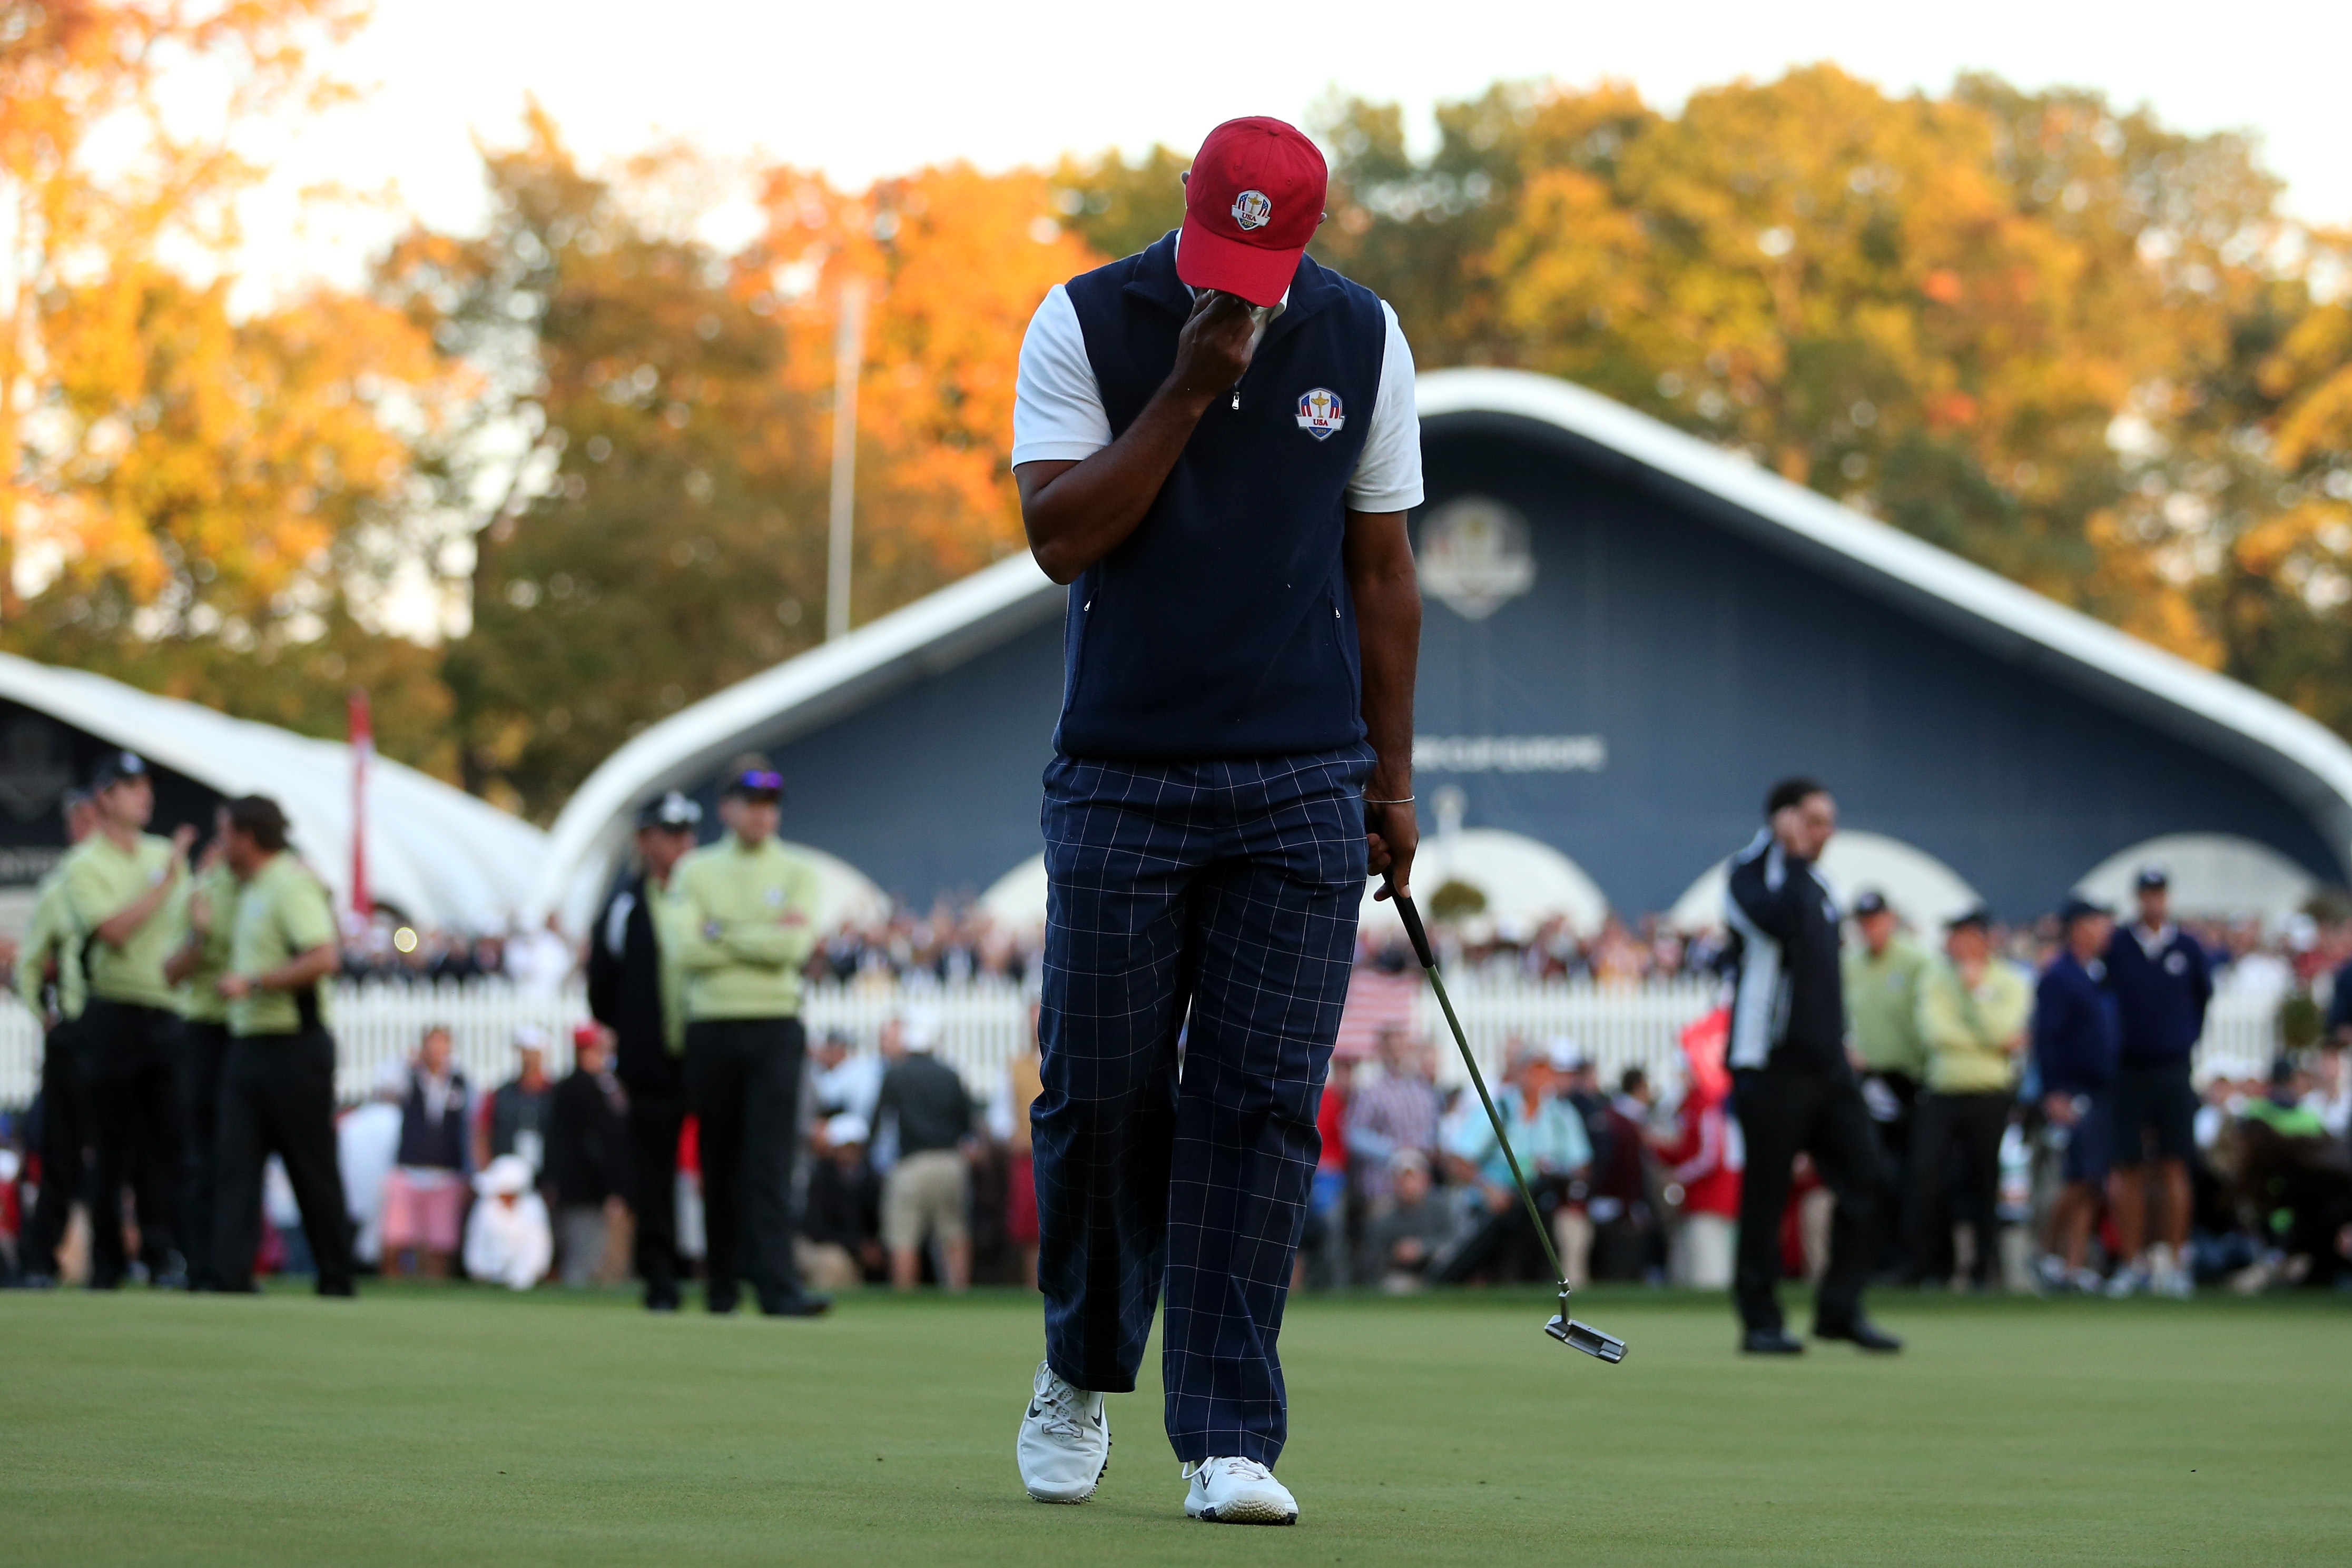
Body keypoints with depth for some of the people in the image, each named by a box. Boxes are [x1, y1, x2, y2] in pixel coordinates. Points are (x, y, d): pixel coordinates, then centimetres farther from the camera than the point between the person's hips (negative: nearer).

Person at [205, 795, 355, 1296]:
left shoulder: (292, 884, -13)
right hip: (247, 1045, 9)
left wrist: (252, 983, -23)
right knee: (237, 1166, -1)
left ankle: (336, 1284, 8)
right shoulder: (249, 889, 17)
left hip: (295, 1045, -9)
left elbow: (324, 957, -25)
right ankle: (230, 1282, -7)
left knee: (313, 1173, 0)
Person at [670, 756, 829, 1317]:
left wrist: (724, 935, -7)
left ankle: (778, 1286, -18)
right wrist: (765, 938, -7)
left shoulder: (795, 873, 8)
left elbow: (795, 946, -9)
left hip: (775, 1027, -1)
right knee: (719, 1161, 6)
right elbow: (687, 949, -6)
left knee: (772, 1161, -11)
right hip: (711, 1027, 1)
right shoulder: (695, 870, 9)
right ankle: (721, 1282, 15)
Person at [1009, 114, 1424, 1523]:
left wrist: (1392, 781, 10)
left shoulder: (1364, 340, 5)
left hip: (1304, 788, 1)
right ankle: (1082, 1373, 25)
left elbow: (1382, 568, 11)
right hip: (1121, 782, -1)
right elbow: (1062, 536, -10)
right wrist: (1188, 390, -17)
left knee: (1263, 1104, -5)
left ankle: (1229, 1437, -5)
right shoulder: (1087, 324, -1)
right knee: (1103, 1098, 1)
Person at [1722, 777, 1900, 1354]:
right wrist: (1795, 857, -18)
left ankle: (1841, 1309, 6)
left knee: (1863, 1174, -1)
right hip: (1770, 1063, -7)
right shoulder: (1748, 876, -6)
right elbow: (1782, 922, -28)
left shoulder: (1816, 884, 18)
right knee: (1766, 1192, -3)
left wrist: (1838, 1044, 19)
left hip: (1826, 1063, 7)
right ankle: (1760, 1322, 4)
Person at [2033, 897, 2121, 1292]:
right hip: (2073, 1093, -7)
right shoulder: (2057, 977, -6)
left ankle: (2074, 1265, 6)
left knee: (2091, 1185, 5)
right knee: (2079, 1181, -12)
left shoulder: (2104, 975, 17)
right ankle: (2052, 1255, 3)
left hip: (2107, 1092, 8)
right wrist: (2053, 1094, -18)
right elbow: (2046, 1038, -11)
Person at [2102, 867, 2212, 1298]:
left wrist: (2190, 1040, 10)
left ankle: (2174, 1262, 0)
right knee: (2129, 1170, 0)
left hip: (2174, 1070, 0)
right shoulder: (2116, 946, 2)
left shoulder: (2188, 948, 5)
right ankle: (2133, 1263, 5)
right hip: (2128, 1068, 0)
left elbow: (2205, 999, 17)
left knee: (2175, 1167, -3)